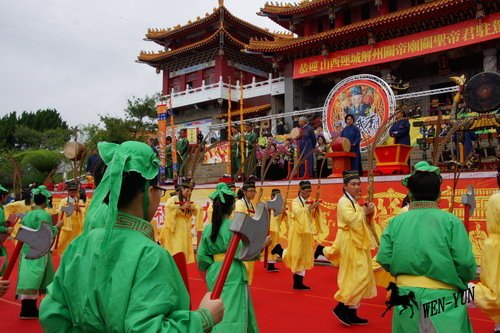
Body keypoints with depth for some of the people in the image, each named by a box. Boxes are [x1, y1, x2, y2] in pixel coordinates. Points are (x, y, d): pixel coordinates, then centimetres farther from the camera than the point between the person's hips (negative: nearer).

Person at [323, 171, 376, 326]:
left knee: (355, 277, 9)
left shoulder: (354, 202, 17)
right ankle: (341, 306, -5)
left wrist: (366, 212, 4)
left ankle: (352, 313, 13)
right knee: (359, 277, -13)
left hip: (356, 243, 10)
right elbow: (352, 220, -25)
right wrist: (364, 212, -11)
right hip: (350, 244, -10)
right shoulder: (344, 202, -12)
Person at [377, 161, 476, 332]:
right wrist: (459, 281, 9)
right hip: (444, 302, -3)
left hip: (406, 302, 3)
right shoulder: (451, 221, -11)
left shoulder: (395, 222, -3)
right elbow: (466, 265, -13)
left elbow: (385, 260, -6)